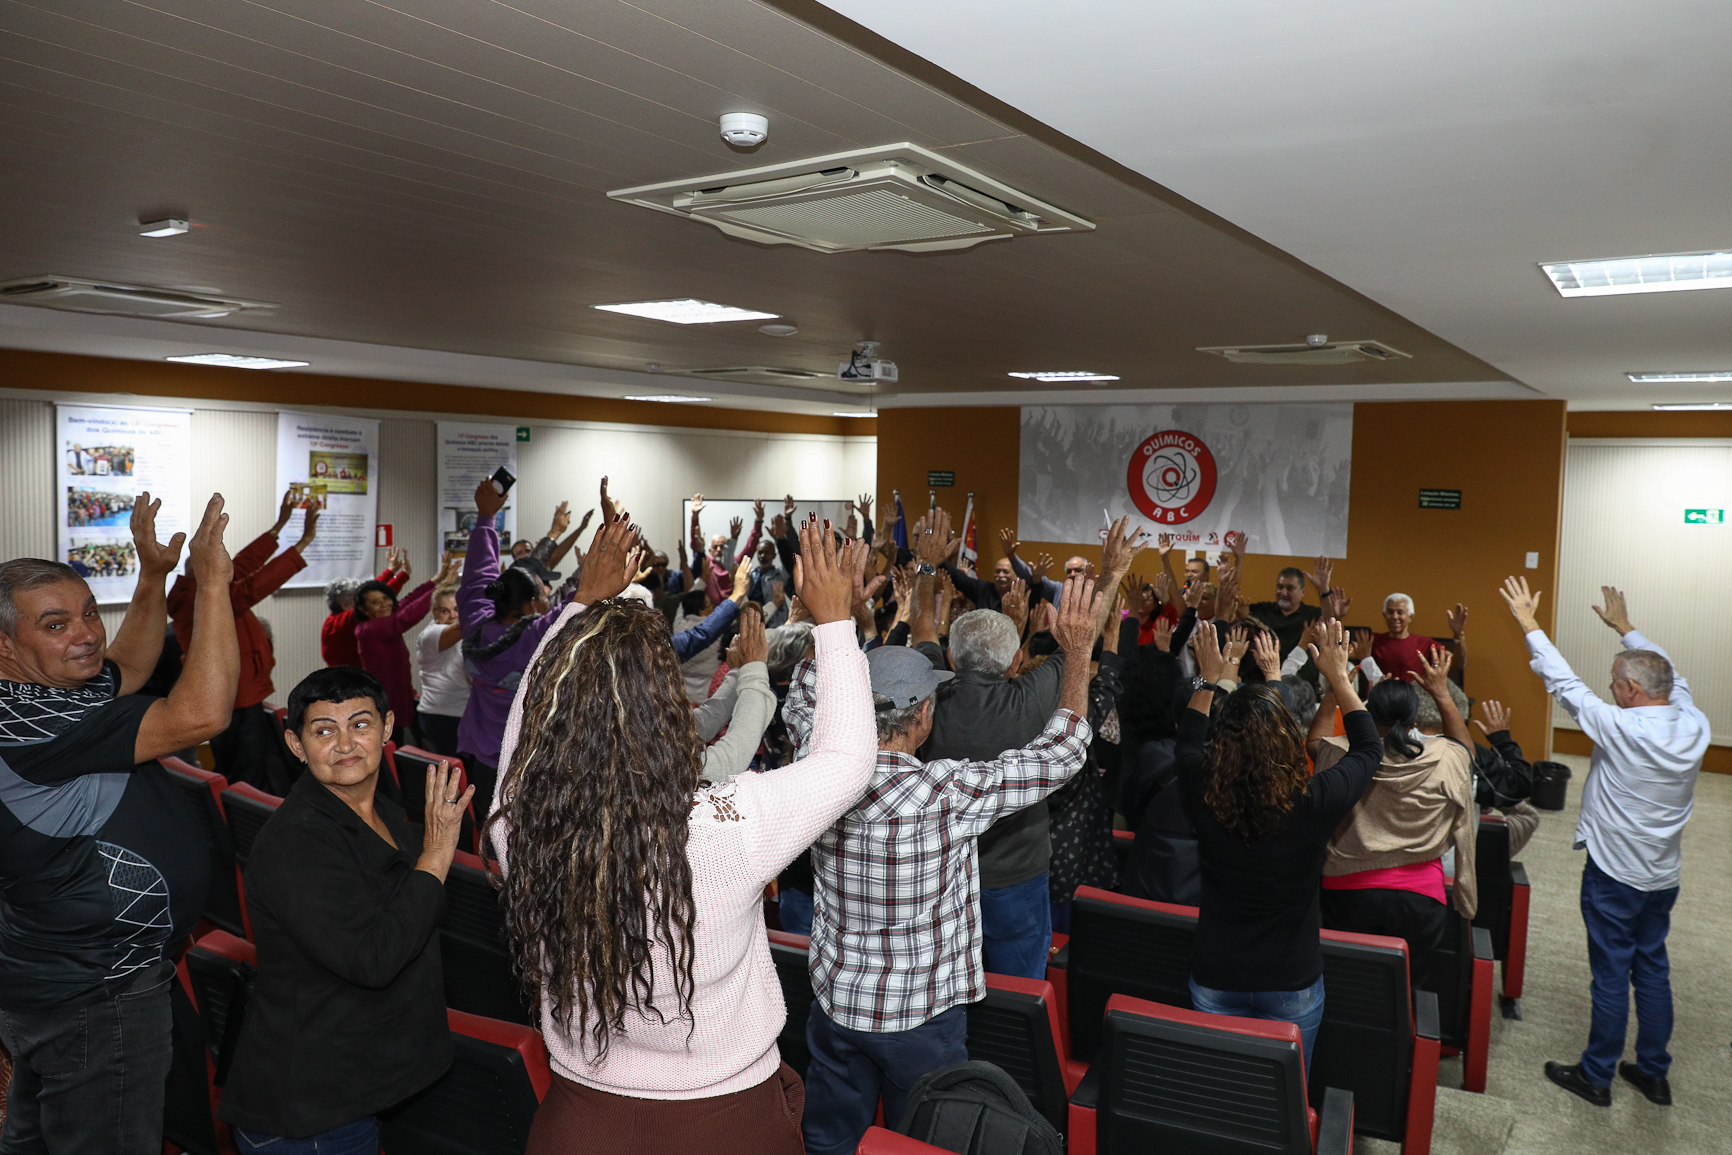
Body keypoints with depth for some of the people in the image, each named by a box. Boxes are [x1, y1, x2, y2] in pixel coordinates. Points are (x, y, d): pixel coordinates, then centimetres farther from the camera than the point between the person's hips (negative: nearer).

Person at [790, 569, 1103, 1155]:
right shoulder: (946, 794, -27)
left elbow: (804, 699, 8)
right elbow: (1061, 753, -17)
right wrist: (1078, 651, -11)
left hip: (835, 1003, 4)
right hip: (921, 1019, -4)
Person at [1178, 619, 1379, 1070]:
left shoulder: (1203, 795, -19)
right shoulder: (1314, 802, -23)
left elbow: (1186, 745, 7)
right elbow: (1369, 748, -1)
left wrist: (1207, 680, 13)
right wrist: (1338, 677, 5)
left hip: (1214, 980, 1)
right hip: (1292, 983, -1)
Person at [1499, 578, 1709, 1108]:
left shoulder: (1619, 728, -24)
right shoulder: (1694, 726, -6)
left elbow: (1564, 683, -18)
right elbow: (1669, 676, 12)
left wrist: (1528, 623, -9)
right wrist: (1626, 629, 23)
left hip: (1614, 875, -6)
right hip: (1664, 876, 6)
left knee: (1611, 976, 3)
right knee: (1653, 970, 17)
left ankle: (1596, 1076, 17)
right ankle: (1654, 1073, 29)